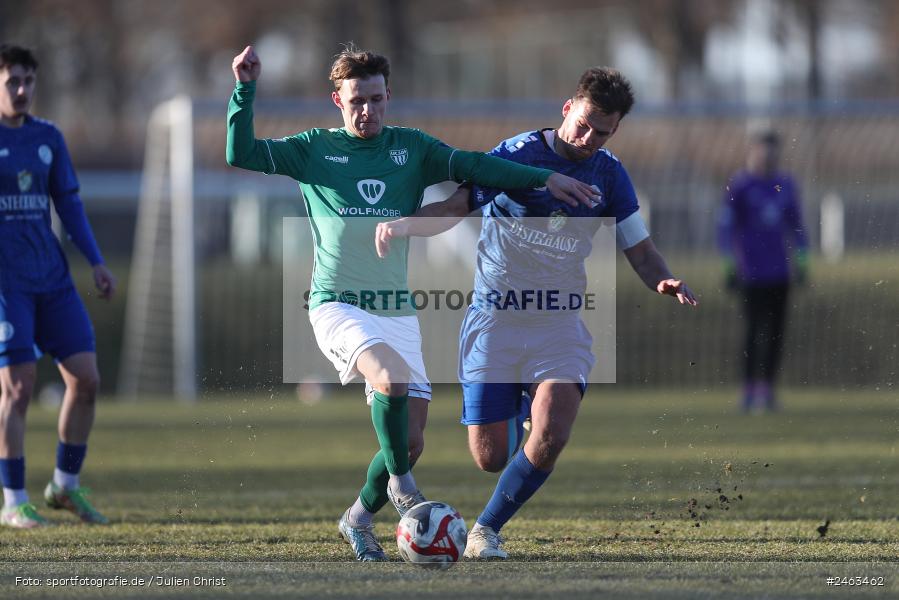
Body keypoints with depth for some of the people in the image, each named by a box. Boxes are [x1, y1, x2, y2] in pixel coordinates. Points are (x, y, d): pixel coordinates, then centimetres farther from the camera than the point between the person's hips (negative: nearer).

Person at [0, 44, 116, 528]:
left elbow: (68, 203, 16)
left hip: (52, 279, 5)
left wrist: (96, 262, 9)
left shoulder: (48, 138, 12)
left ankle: (66, 485, 16)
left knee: (85, 378, -1)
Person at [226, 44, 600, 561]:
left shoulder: (411, 148, 11)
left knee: (411, 441, 0)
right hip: (338, 305, -4)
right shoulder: (315, 149, 4)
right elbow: (241, 153, -2)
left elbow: (473, 166, 6)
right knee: (392, 378, -33)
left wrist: (546, 178, -1)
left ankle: (359, 519, 26)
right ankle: (401, 485, -11)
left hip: (398, 312, 4)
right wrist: (246, 89, -11)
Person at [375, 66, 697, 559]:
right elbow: (455, 207, -7)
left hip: (559, 324, 2)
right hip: (494, 315, -2)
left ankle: (487, 528, -1)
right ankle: (512, 414, 38)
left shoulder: (609, 176, 5)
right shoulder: (516, 154, -4)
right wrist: (403, 224, -26)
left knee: (550, 438, -22)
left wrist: (664, 281, -13)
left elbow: (639, 249, 10)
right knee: (490, 457, -2)